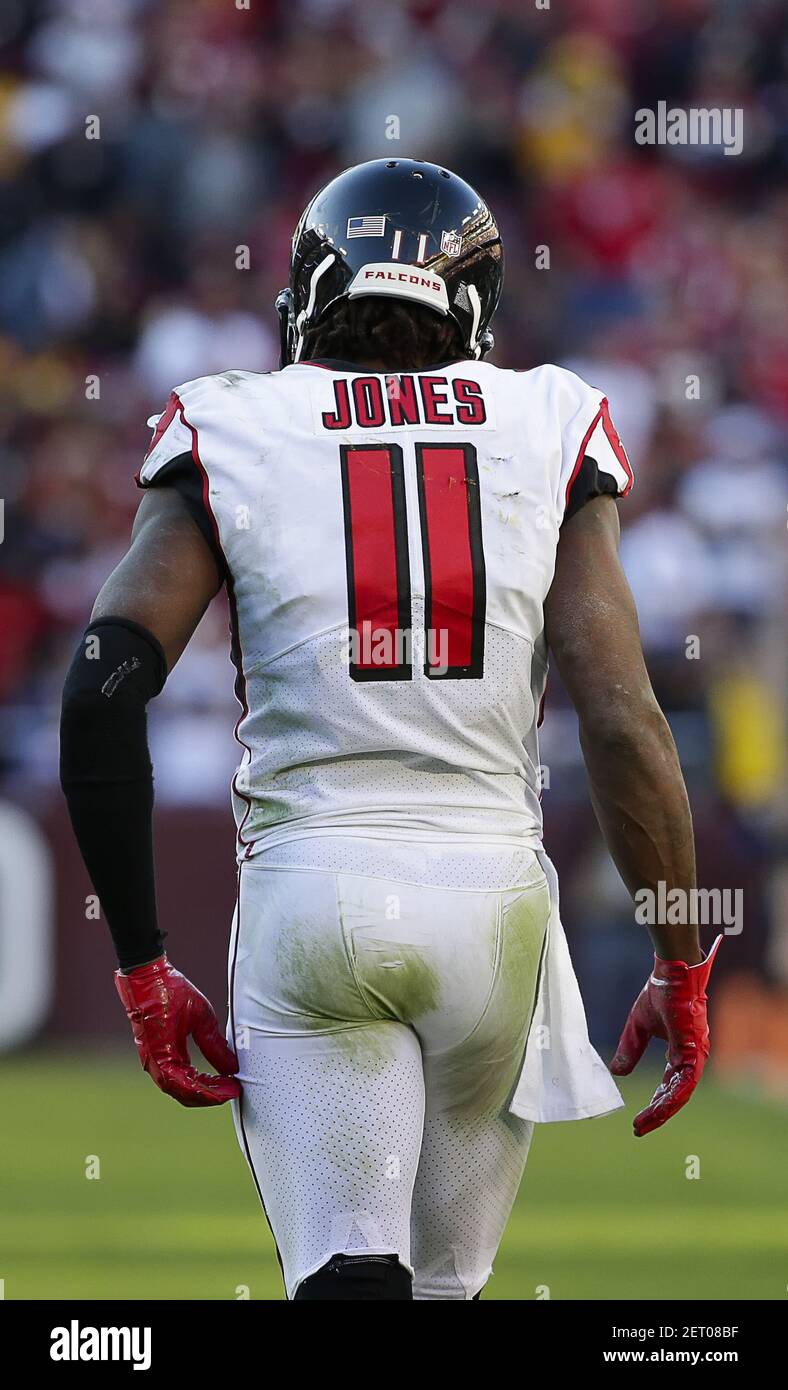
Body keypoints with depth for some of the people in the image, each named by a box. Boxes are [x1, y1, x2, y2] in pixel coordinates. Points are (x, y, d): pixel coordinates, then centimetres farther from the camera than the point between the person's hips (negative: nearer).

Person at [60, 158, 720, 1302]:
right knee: (446, 1281, 17)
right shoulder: (546, 435, 5)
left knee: (349, 1270, -7)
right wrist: (683, 970, 7)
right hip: (493, 888, 2)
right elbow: (623, 719, -2)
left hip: (309, 894, -1)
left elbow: (104, 692, -7)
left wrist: (142, 964, 0)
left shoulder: (231, 437, 3)